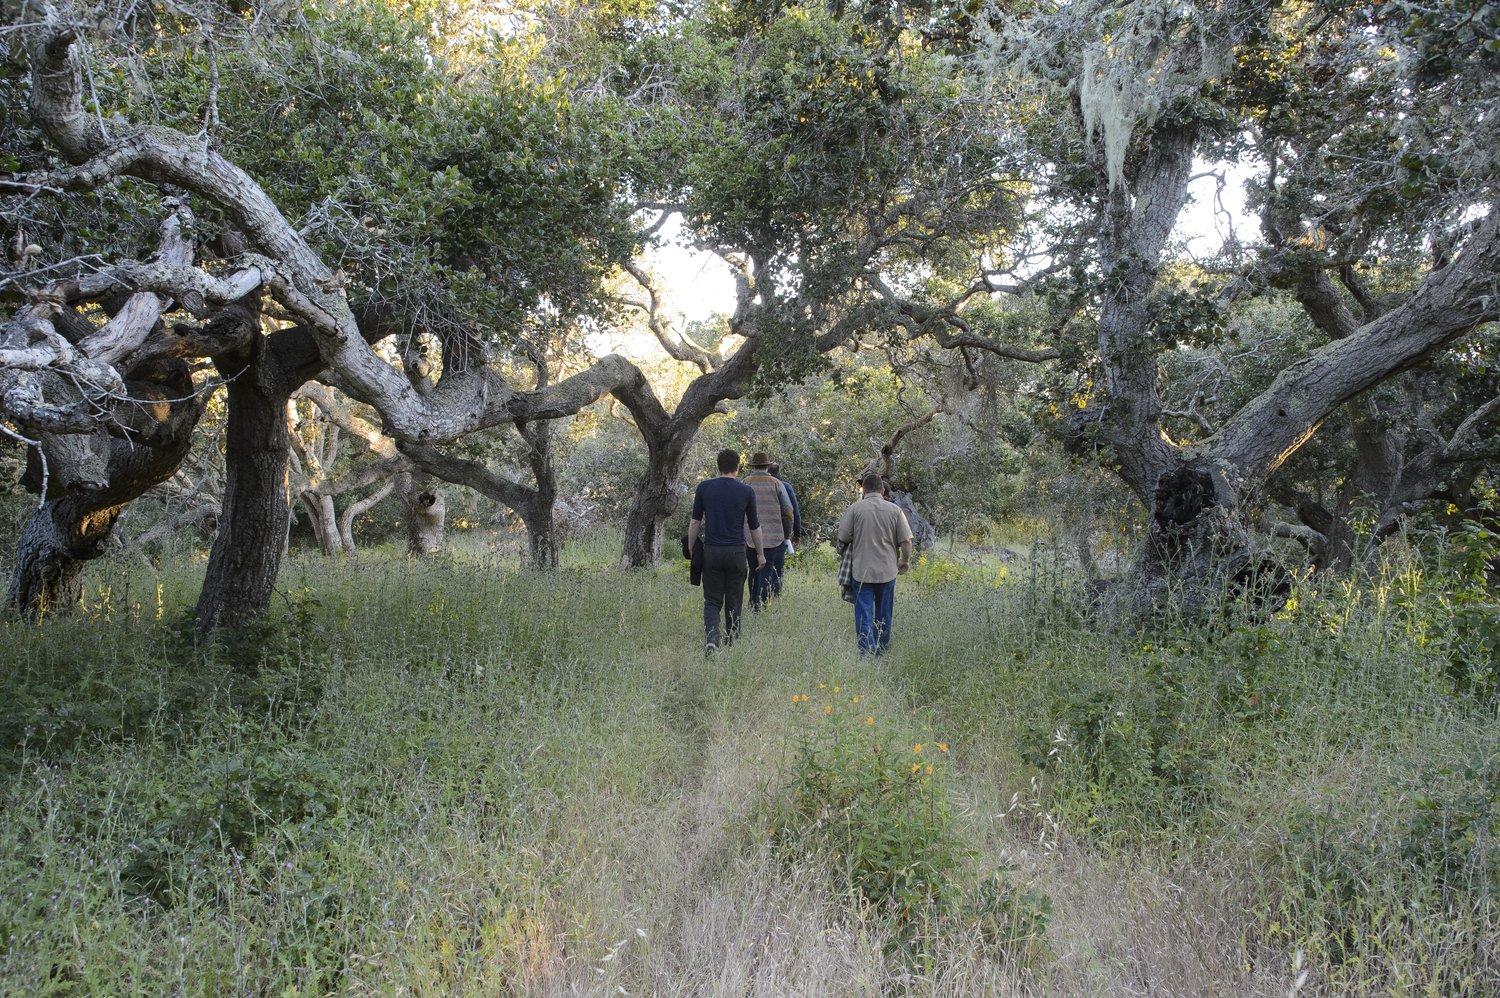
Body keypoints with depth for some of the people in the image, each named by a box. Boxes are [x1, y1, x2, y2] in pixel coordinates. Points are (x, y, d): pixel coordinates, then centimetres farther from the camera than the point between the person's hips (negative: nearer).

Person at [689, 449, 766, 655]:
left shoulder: (704, 488, 0)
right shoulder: (746, 491, -1)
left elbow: (695, 522, 3)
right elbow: (754, 526, 5)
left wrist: (691, 549, 12)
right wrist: (760, 553, 16)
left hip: (711, 551, 0)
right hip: (737, 552, 0)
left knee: (712, 601, 5)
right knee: (734, 601, 11)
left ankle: (711, 639, -17)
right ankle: (731, 644, 17)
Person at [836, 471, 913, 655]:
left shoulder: (855, 509, -8)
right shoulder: (895, 509, -2)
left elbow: (842, 538, -5)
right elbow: (906, 540, -3)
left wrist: (841, 549, 18)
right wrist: (906, 561, 11)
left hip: (862, 569, -2)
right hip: (888, 570, 2)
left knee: (864, 612, 2)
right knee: (884, 613, 16)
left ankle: (867, 650, -6)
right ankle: (881, 648, 27)